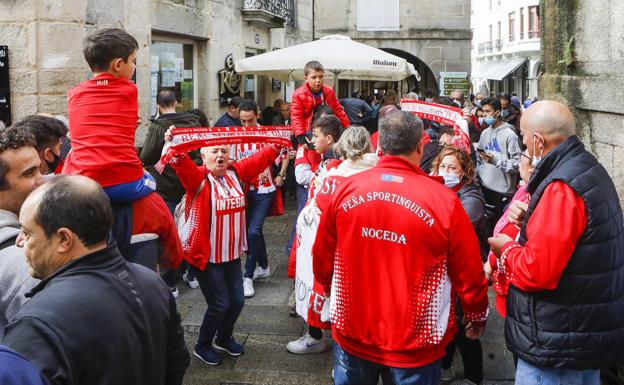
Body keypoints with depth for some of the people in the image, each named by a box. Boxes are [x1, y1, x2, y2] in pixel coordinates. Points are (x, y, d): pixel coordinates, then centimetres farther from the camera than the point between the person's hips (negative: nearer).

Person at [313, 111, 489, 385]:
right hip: (414, 345, -2)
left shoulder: (346, 190, -10)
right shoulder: (443, 200, -16)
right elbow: (469, 273, -8)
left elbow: (322, 258, 1)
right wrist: (477, 318, 11)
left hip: (352, 334, 2)